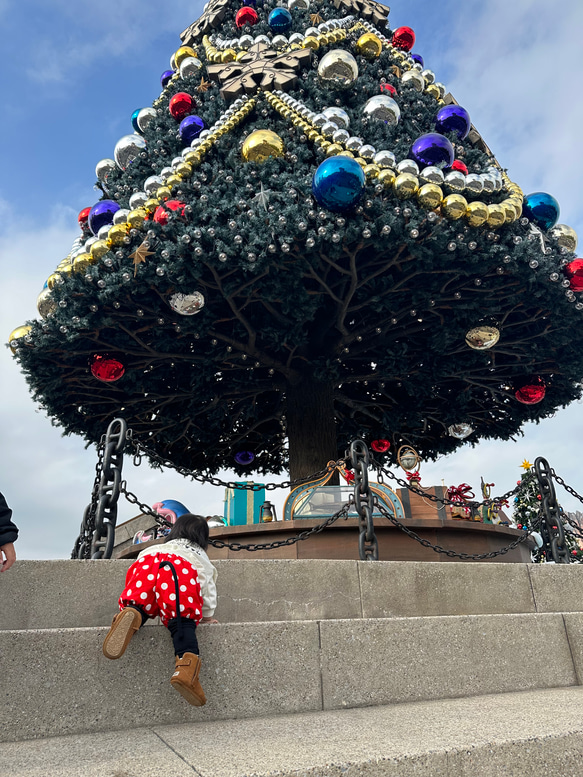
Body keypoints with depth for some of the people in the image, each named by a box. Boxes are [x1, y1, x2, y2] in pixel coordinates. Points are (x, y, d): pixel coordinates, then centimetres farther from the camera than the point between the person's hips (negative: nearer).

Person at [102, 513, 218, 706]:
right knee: (182, 622, -10)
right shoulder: (201, 558, 42)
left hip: (146, 562, 3)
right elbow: (209, 590, 39)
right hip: (181, 568, -2)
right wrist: (206, 617, 56)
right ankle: (187, 664, -36)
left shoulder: (155, 547, 50)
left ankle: (131, 612, -37)